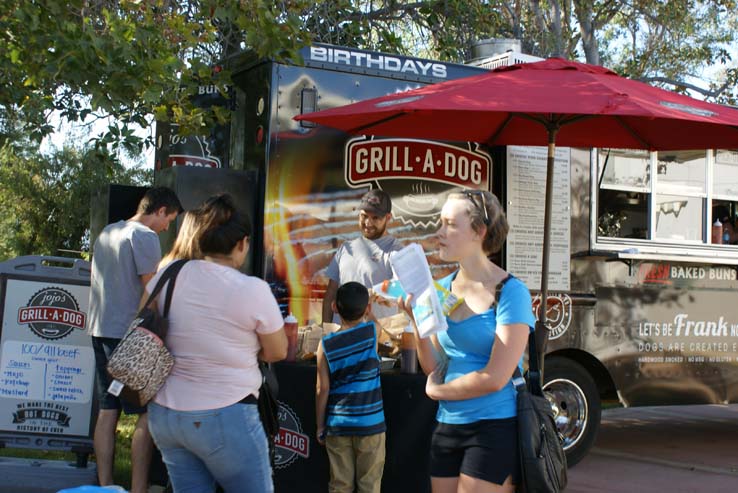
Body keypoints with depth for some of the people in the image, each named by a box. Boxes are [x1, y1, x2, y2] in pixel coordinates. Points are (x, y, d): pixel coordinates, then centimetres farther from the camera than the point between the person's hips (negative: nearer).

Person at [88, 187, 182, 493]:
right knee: (147, 412, -4)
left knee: (108, 410, 10)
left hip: (101, 330, 9)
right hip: (130, 334, -9)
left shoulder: (106, 233, 16)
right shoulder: (145, 236, -11)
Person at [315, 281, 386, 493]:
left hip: (337, 425, 1)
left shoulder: (326, 344, -3)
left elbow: (322, 389, -2)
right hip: (370, 424, -1)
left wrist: (320, 426, 7)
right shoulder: (373, 332, -6)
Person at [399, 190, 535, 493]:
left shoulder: (510, 292, -13)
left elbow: (495, 379, -17)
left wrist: (436, 391, -3)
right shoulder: (443, 288, 6)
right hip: (447, 427, 6)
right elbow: (434, 368, 7)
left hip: (494, 429, -6)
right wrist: (416, 319, -7)